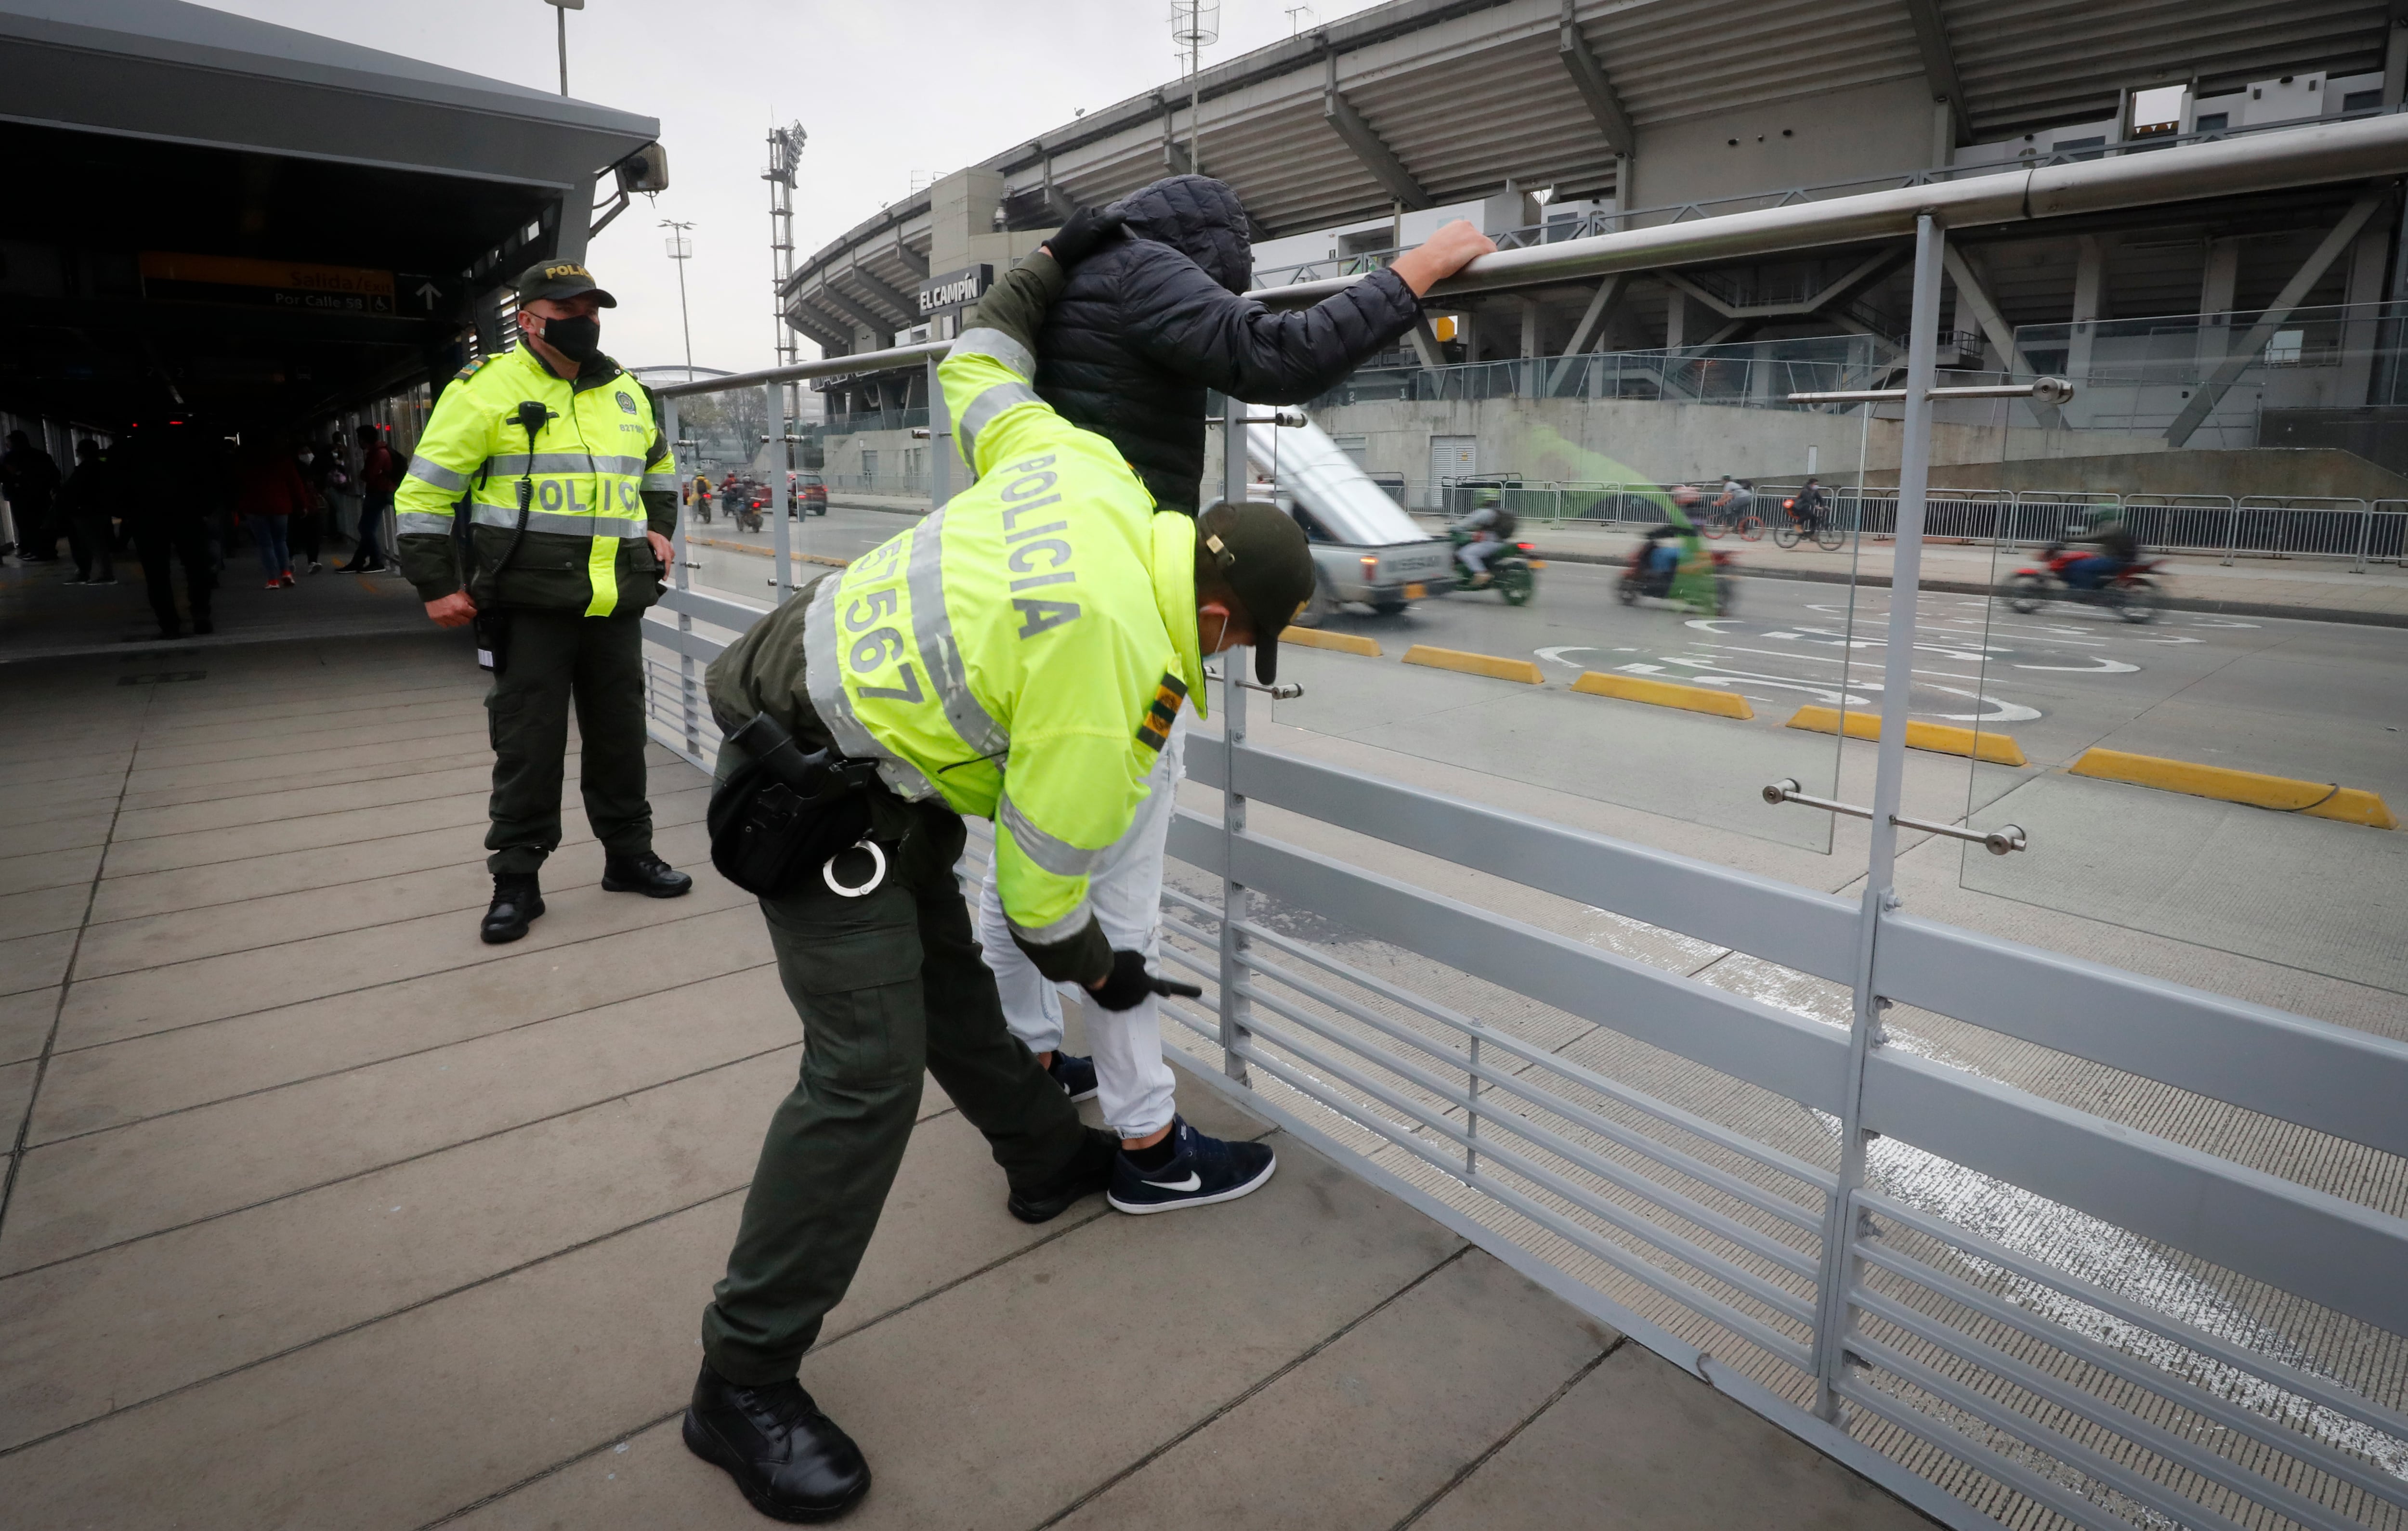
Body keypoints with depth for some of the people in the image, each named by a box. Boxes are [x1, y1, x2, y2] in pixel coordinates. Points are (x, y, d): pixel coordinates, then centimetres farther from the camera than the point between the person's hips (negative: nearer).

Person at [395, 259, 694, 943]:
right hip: (530, 605, -5)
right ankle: (516, 879, 14)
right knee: (529, 743, 1)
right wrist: (437, 586, -5)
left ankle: (629, 854, 27)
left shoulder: (626, 392, 13)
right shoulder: (489, 388, -4)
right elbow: (424, 492, -2)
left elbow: (659, 462, 34)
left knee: (620, 734, 12)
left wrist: (658, 527, 19)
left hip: (618, 603, 5)